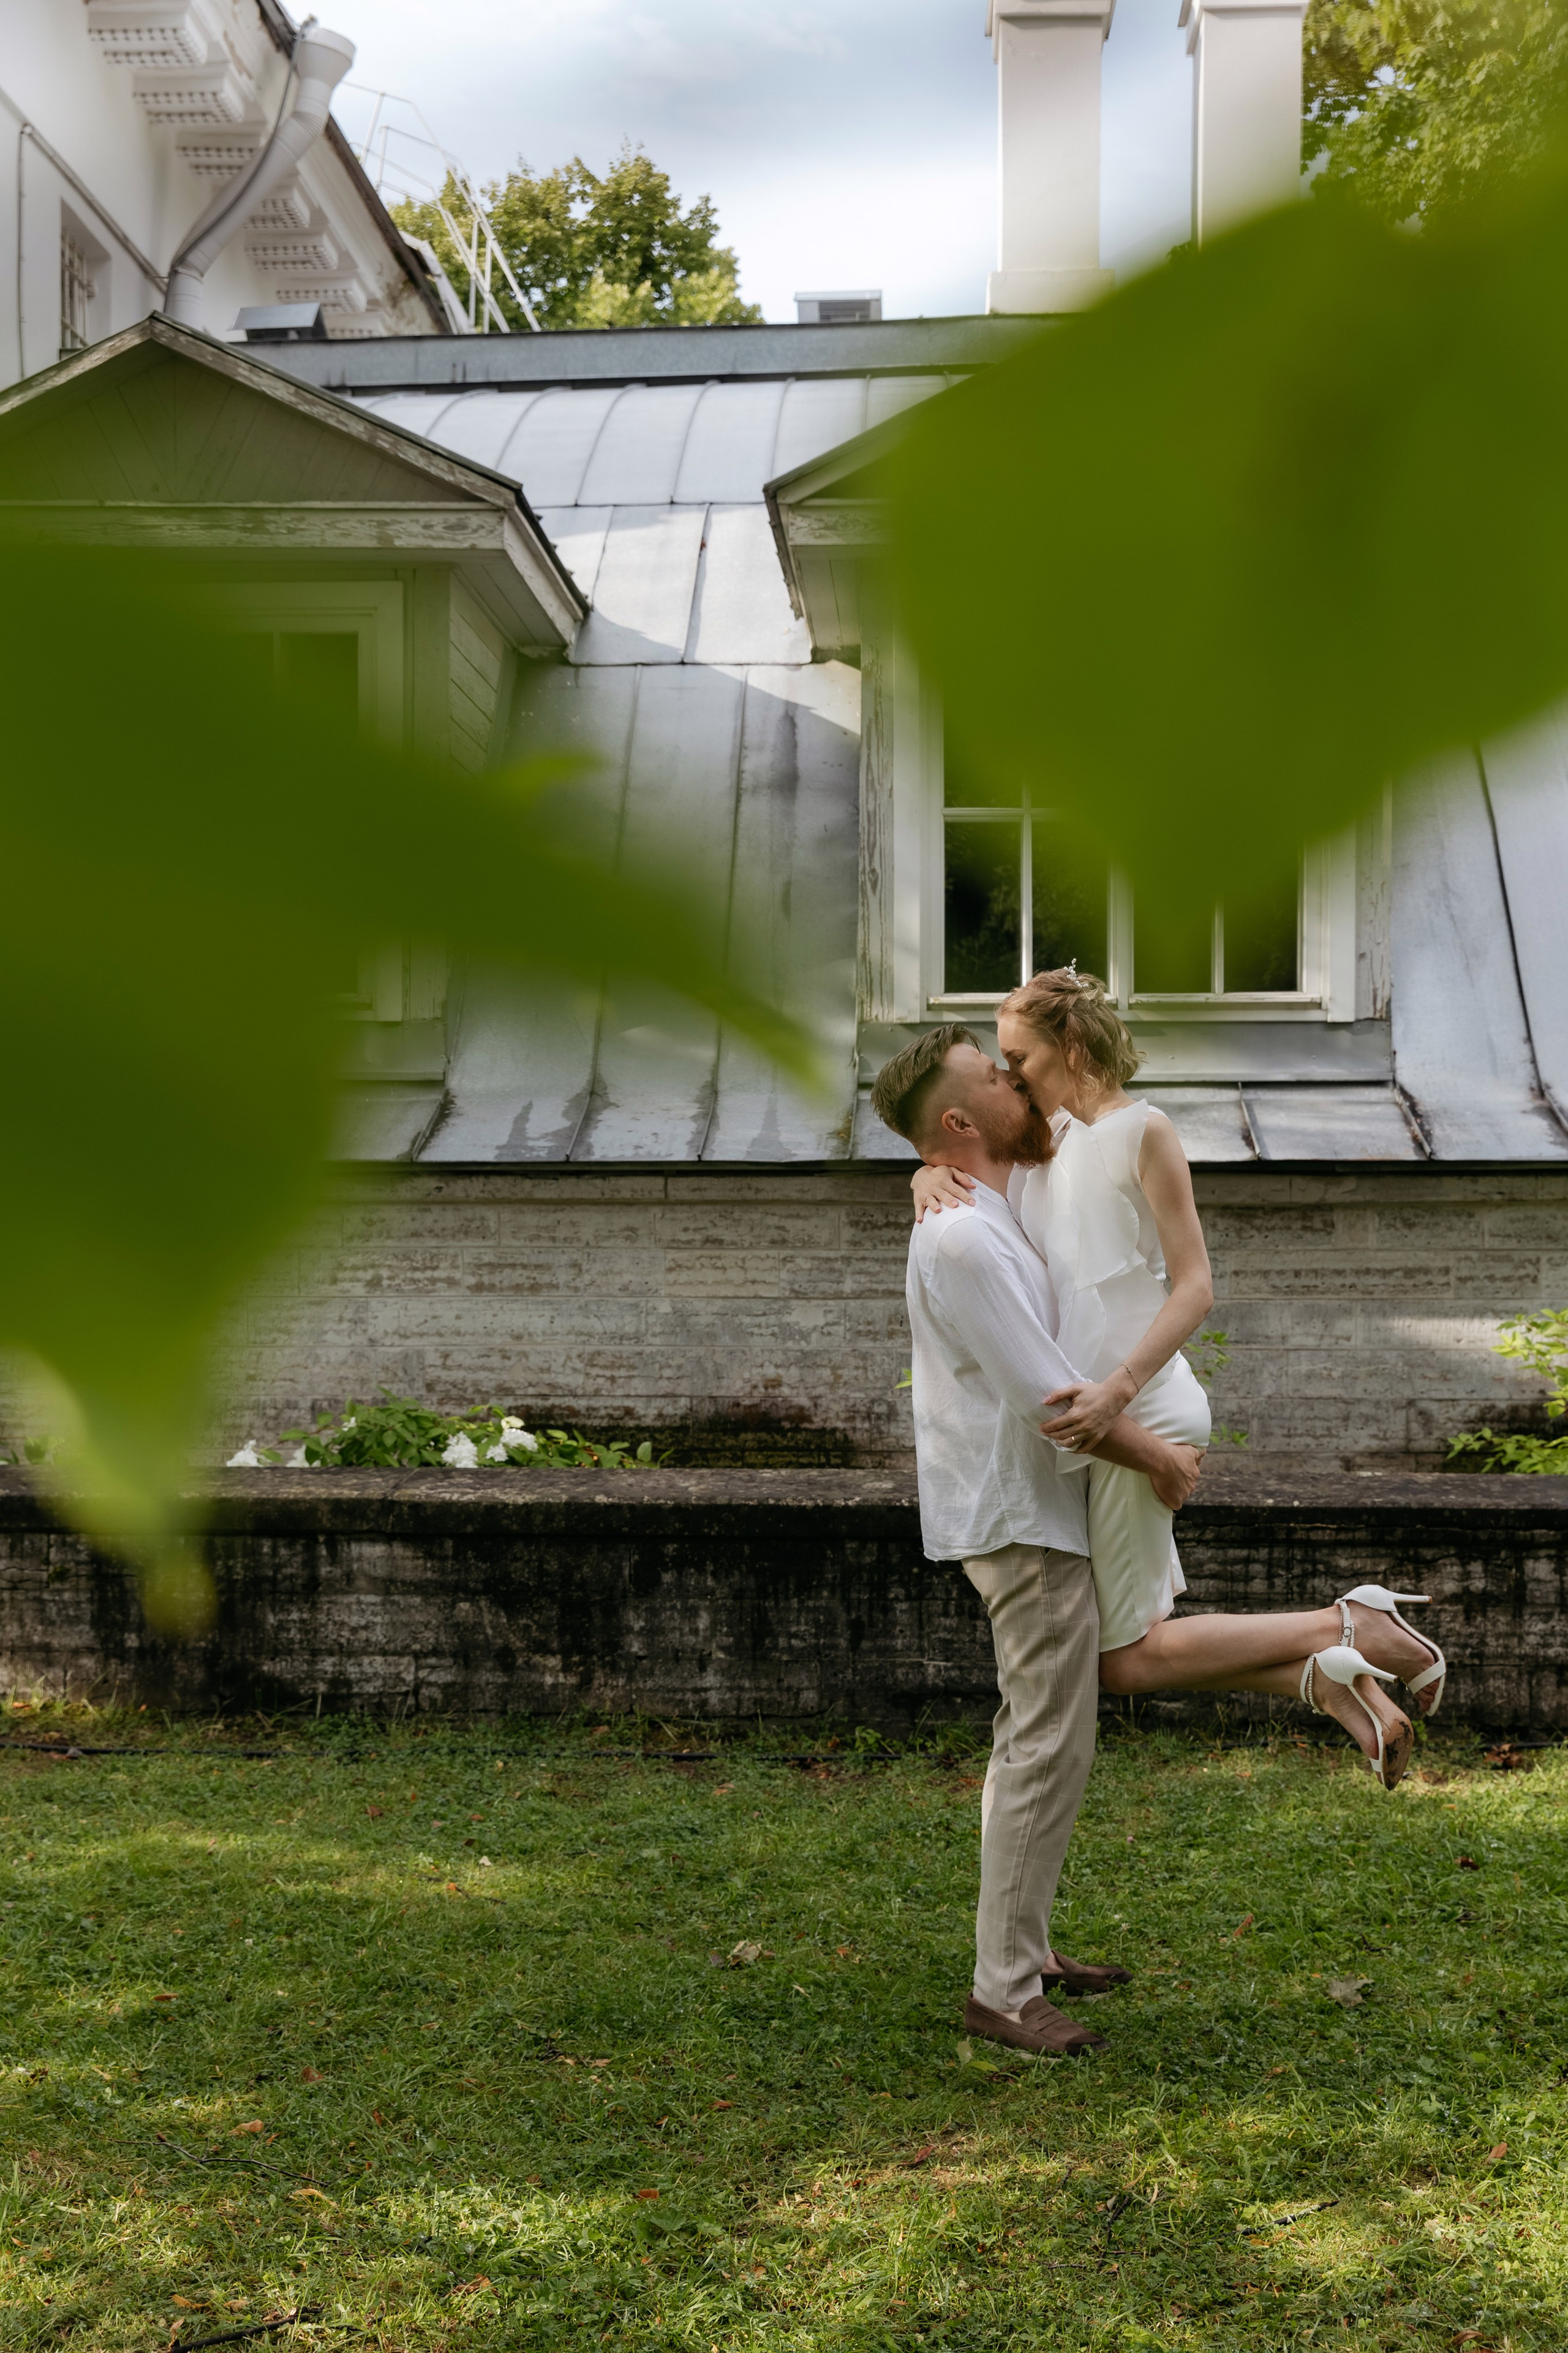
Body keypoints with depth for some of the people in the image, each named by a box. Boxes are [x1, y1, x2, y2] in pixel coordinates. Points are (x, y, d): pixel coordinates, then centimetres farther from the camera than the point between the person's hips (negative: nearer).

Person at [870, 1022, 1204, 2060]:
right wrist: (1158, 1457, -10)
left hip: (1032, 1512, 10)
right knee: (1051, 1749, -5)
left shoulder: (992, 1213, 10)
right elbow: (1048, 1397, -23)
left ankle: (1026, 1944, 29)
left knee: (1034, 1735, 17)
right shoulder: (963, 1239, -22)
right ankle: (1003, 1986, 3)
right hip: (1025, 1520, -10)